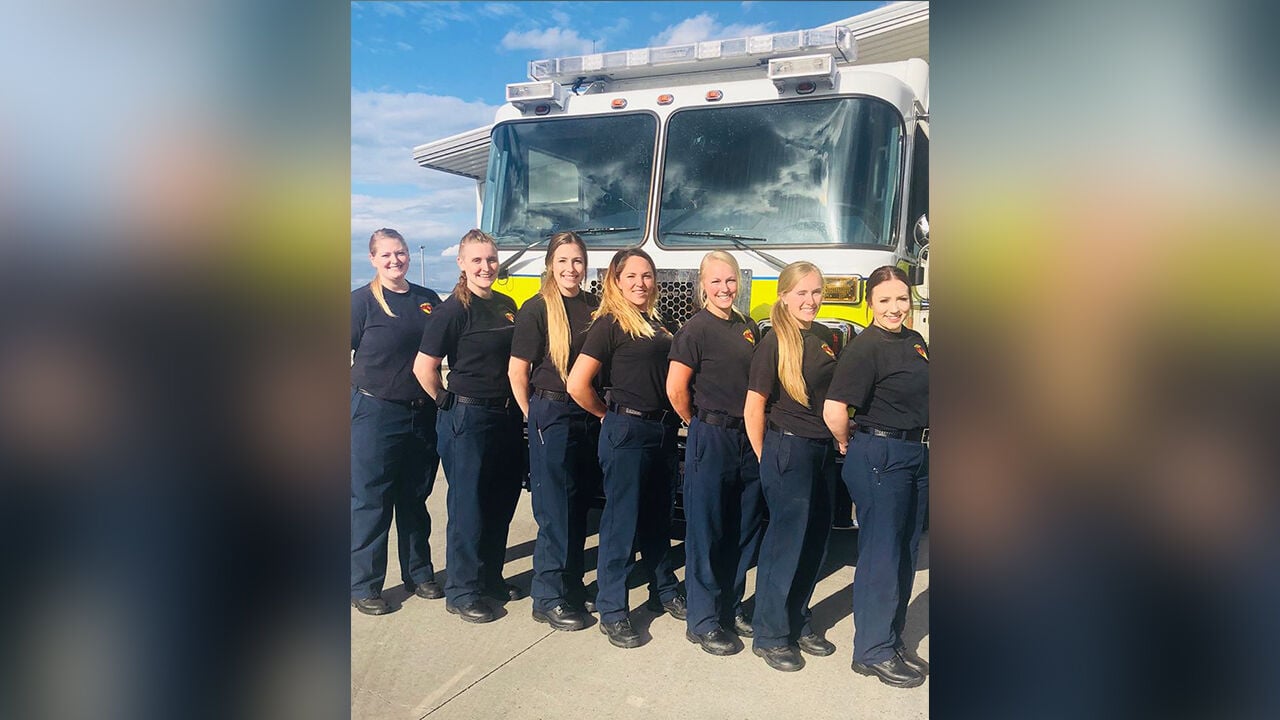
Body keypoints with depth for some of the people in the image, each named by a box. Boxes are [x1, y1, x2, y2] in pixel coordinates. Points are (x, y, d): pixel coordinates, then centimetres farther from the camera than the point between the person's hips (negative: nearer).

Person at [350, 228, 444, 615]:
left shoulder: (428, 300, 8)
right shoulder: (361, 301, -4)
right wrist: (362, 393, -10)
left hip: (422, 414, 4)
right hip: (374, 413, -4)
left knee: (415, 499, 16)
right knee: (370, 502, 2)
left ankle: (418, 573, 29)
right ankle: (364, 586, 14)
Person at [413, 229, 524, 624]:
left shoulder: (507, 305, 9)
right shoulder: (454, 309, -12)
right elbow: (423, 367, -14)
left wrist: (516, 406, 13)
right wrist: (448, 402, -3)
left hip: (506, 417, 7)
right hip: (467, 418, -7)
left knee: (502, 500, 15)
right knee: (468, 506, 1)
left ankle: (490, 577, 31)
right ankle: (461, 592, 14)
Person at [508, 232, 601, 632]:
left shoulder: (597, 307, 7)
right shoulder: (536, 309, -8)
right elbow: (517, 371, -6)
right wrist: (535, 418, -2)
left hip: (590, 415, 5)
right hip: (551, 414, -5)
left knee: (580, 506, 13)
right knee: (555, 510, -1)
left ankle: (571, 583, 28)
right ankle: (548, 598, 10)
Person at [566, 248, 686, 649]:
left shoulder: (656, 323, 11)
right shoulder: (609, 324, -10)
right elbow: (576, 385, -16)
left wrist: (677, 420, 7)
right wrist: (607, 415, -3)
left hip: (662, 431, 7)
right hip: (625, 432, -7)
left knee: (658, 518, 19)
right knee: (621, 521, 1)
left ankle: (666, 591, 35)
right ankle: (611, 611, 13)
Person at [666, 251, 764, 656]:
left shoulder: (749, 329, 11)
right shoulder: (696, 330, -10)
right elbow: (676, 388, -15)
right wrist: (698, 424, -2)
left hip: (747, 439, 7)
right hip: (710, 440, -7)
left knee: (744, 532, 14)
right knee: (705, 533, 2)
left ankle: (730, 607, 30)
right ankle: (702, 622, 13)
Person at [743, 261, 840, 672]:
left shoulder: (827, 338, 8)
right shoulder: (774, 343, -13)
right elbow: (753, 410, -12)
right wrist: (766, 460, -7)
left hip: (824, 450, 7)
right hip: (788, 449, -7)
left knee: (815, 541, 14)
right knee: (786, 541, 0)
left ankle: (797, 622, 30)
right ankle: (770, 635, 14)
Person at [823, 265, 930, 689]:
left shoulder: (915, 341, 9)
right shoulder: (865, 349, -16)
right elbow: (834, 412, -25)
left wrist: (923, 444, 15)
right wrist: (847, 447, -10)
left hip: (917, 456, 8)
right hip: (879, 458, -8)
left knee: (906, 553, 15)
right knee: (881, 554, 0)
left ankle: (892, 641, 29)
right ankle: (873, 652, 13)